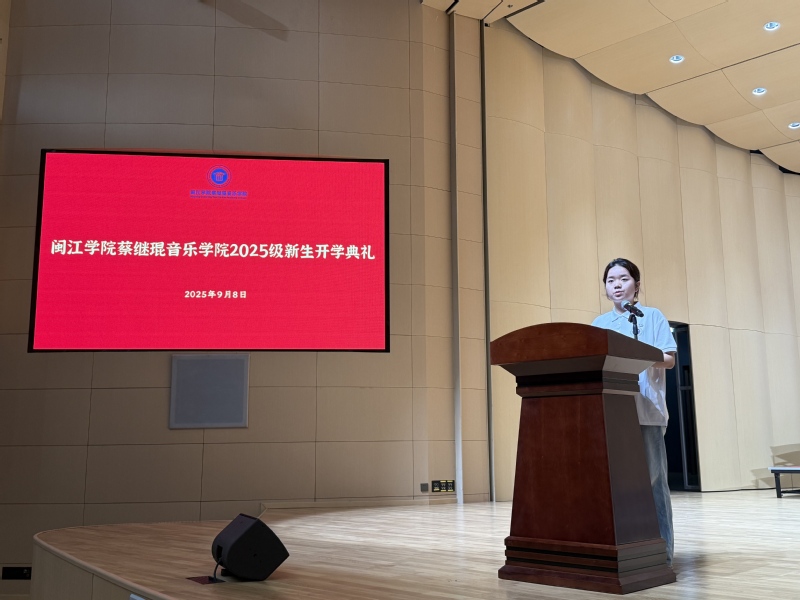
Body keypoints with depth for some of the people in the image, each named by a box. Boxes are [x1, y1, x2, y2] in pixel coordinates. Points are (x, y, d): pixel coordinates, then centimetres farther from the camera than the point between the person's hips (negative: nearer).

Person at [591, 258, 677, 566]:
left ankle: (661, 550, 1)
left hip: (645, 409, -3)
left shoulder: (652, 316, 7)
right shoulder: (598, 324, 17)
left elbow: (669, 359, -1)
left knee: (651, 478, -5)